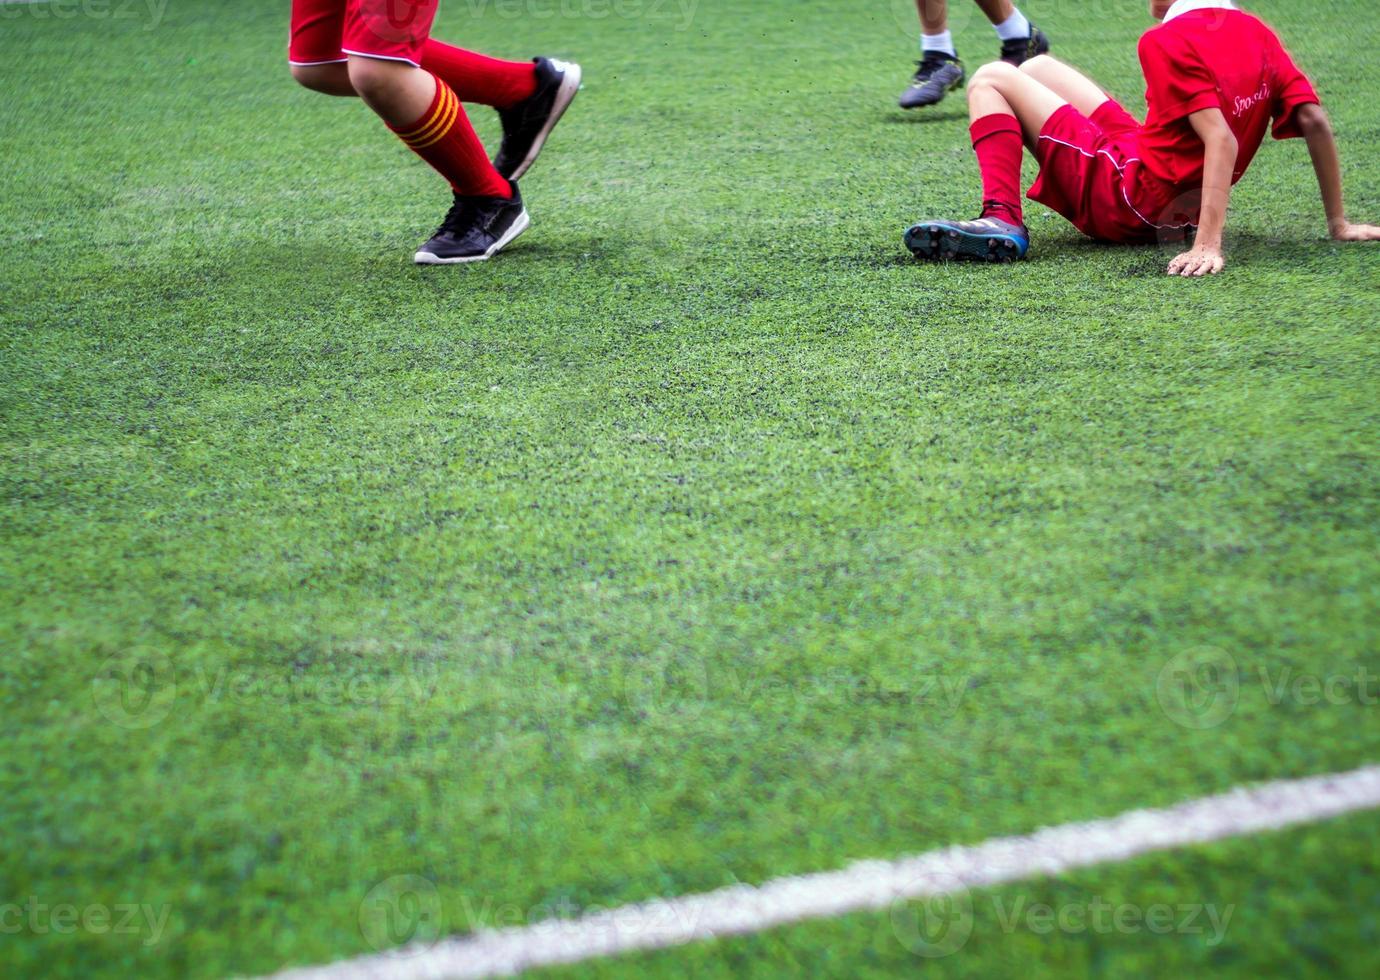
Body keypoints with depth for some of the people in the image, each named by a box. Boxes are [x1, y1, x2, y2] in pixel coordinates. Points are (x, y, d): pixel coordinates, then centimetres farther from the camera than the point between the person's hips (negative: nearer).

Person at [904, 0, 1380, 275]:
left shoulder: (1168, 40, -21)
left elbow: (1221, 139, -31)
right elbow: (1315, 120, -4)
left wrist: (1208, 245, -36)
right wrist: (1338, 223, 2)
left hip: (1127, 199, -8)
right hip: (1179, 209, 8)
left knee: (991, 80, 0)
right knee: (1037, 66, 22)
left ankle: (1003, 219, -17)